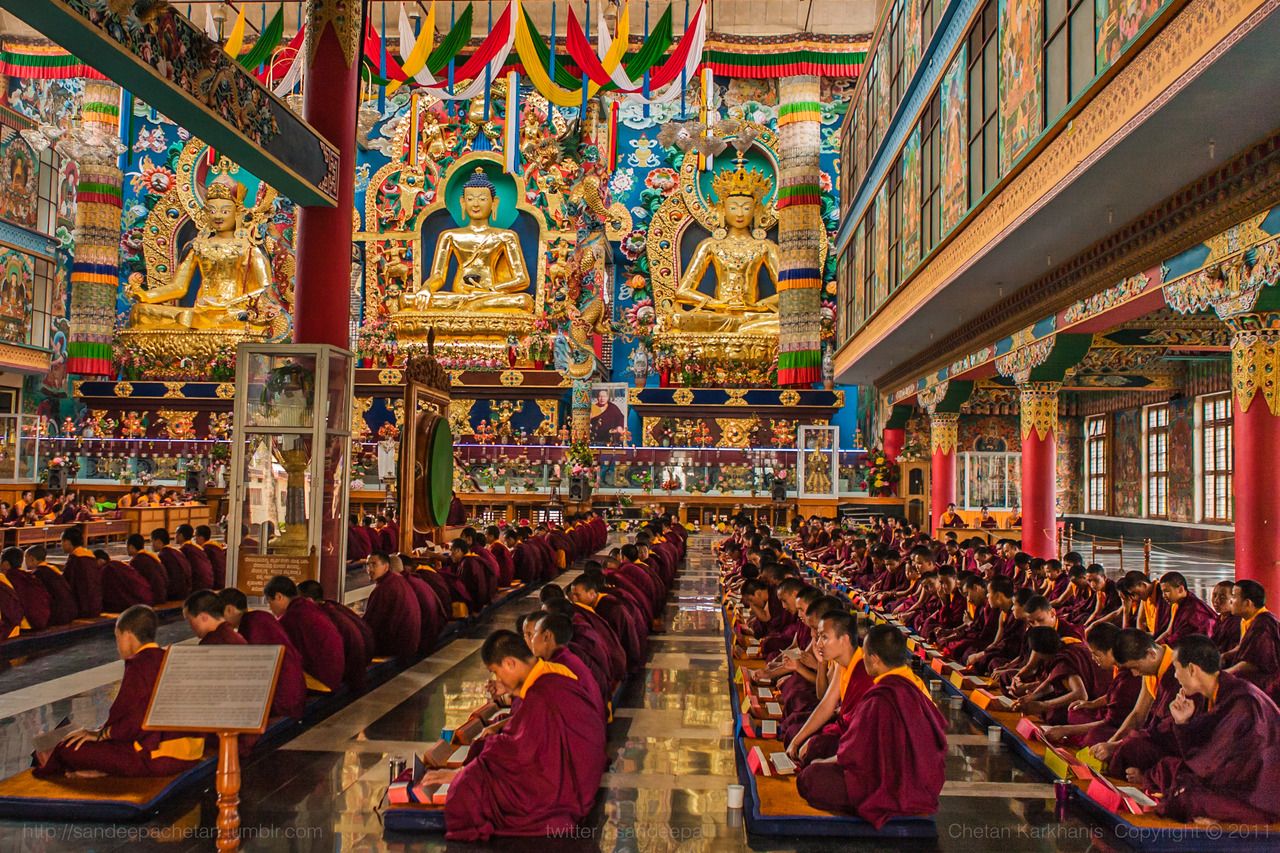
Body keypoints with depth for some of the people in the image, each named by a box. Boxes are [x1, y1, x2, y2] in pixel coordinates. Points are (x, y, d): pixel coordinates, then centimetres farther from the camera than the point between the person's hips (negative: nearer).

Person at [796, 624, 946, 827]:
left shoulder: (880, 700, -28)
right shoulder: (915, 684, -3)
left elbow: (852, 756, -18)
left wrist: (823, 763, 4)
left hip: (894, 792, -9)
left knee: (809, 778, -8)